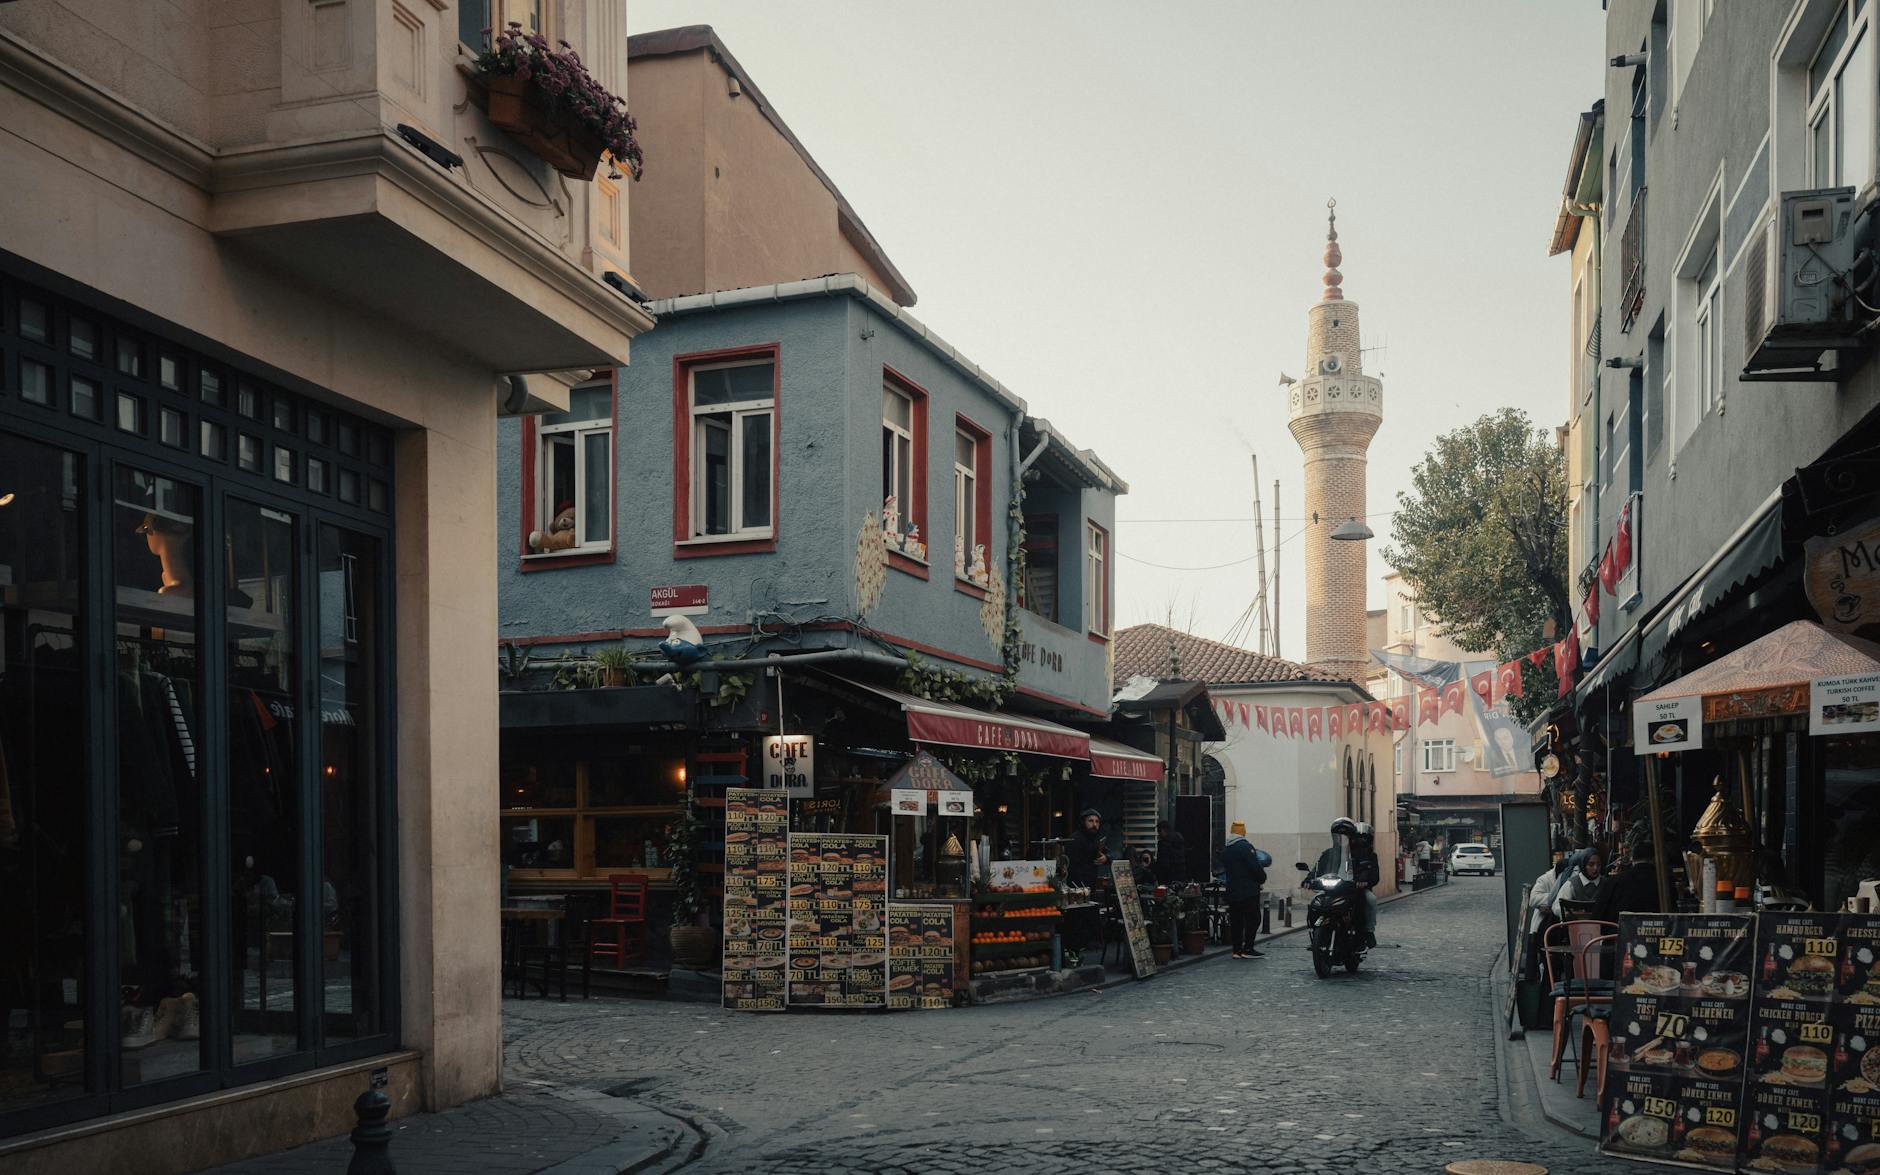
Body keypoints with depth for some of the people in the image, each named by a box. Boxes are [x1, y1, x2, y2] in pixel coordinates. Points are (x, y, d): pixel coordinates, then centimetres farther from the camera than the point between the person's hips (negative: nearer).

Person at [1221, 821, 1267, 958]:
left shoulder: (1225, 851, 14)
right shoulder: (1245, 846, -11)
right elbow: (1255, 866, -16)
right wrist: (1262, 878, 0)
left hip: (1232, 892, 7)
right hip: (1249, 890, -7)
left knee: (1235, 921, 8)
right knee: (1253, 919, -3)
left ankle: (1237, 950, 8)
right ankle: (1247, 949, -8)